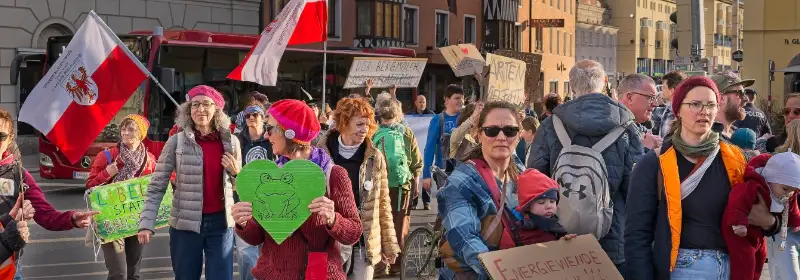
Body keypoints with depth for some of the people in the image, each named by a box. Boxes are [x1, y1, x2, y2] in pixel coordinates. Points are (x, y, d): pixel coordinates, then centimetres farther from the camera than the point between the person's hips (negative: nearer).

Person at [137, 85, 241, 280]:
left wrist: (235, 173, -6)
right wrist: (147, 223, -13)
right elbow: (156, 186, -4)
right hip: (185, 224, -1)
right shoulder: (177, 142, -4)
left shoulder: (231, 142, 3)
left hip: (220, 223, 1)